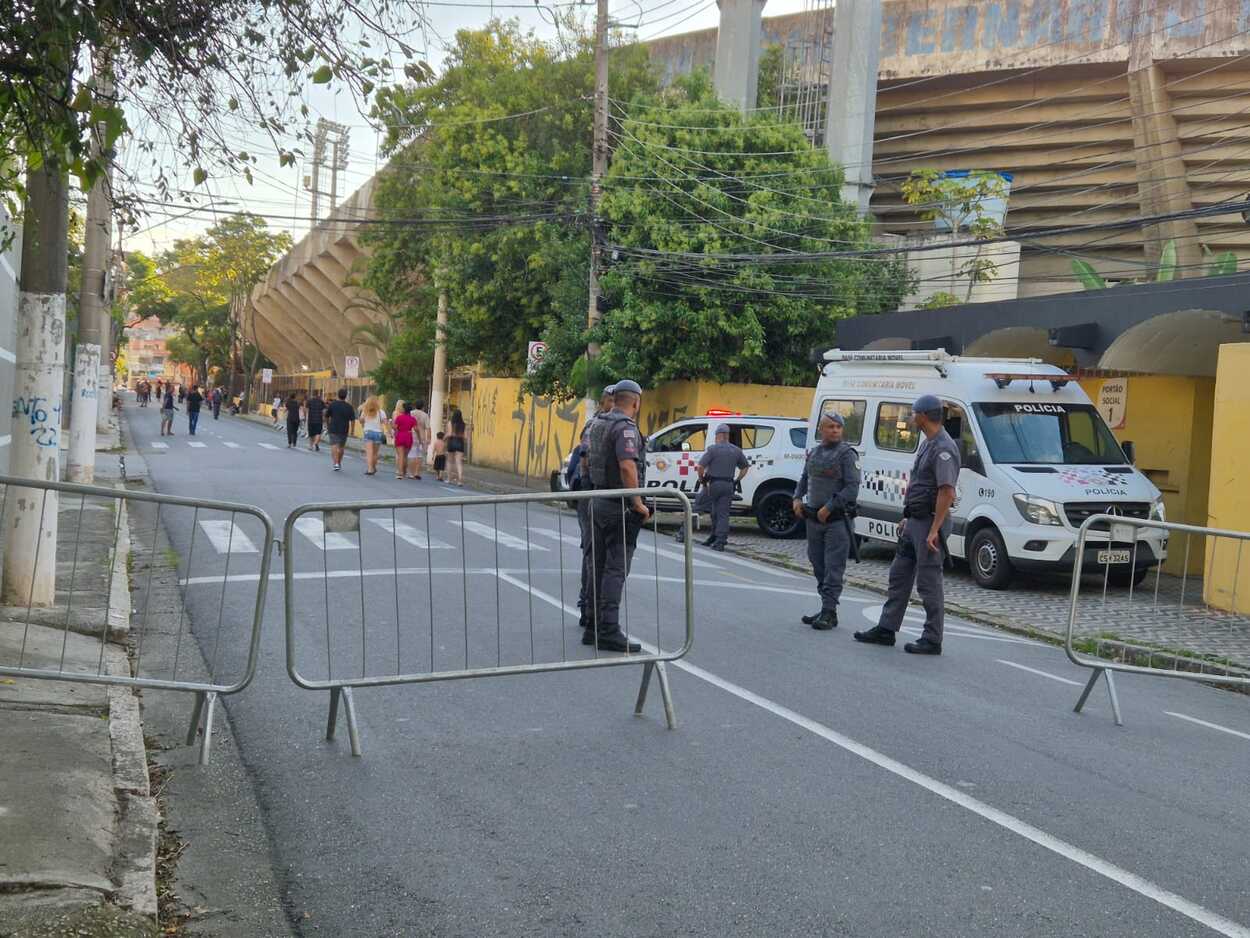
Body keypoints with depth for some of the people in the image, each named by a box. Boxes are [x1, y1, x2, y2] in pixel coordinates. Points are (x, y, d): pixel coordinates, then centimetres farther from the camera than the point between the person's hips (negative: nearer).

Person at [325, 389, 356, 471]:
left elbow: (326, 416, 4)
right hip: (344, 430, 2)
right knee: (341, 447, 17)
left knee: (334, 446, -6)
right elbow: (352, 420, -8)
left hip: (333, 429, -2)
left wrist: (327, 425, 21)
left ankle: (336, 463, -25)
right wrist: (351, 430, 3)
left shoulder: (332, 404, -4)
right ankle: (339, 463, 31)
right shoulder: (349, 407, -4)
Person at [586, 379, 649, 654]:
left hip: (600, 500, 9)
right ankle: (609, 632, -9)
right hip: (620, 507, -9)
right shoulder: (625, 427, -17)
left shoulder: (598, 424, 12)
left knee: (600, 567, 13)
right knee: (616, 569, -8)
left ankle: (594, 628, 19)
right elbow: (627, 466, -29)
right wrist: (638, 503, -22)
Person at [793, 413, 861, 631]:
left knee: (833, 567, -6)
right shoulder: (813, 453, 12)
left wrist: (829, 507, -16)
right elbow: (804, 479, 24)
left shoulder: (846, 453, -8)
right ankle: (826, 609, 21)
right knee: (818, 565, 12)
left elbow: (852, 487, -14)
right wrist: (797, 498, 7)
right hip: (813, 519, 7)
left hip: (836, 520, -7)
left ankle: (829, 612, -5)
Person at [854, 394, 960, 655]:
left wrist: (934, 531, -24)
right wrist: (907, 517, 19)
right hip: (914, 522, 10)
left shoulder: (943, 449, -19)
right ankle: (886, 629, 21)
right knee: (899, 575, 14)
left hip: (929, 523, -10)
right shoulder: (926, 444, 14)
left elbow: (947, 492, -24)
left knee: (928, 583, -3)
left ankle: (932, 639, 5)